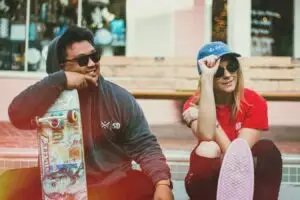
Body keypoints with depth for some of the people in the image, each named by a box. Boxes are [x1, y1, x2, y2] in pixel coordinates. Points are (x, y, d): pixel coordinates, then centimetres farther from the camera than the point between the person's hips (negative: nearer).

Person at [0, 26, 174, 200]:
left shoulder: (120, 98, -3)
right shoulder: (53, 95, -7)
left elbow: (144, 146, -7)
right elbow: (17, 116, -26)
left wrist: (162, 182, -25)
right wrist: (60, 80, -29)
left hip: (115, 185, 1)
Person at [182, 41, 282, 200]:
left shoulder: (255, 102, -9)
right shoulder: (194, 104, -8)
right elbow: (207, 135, -33)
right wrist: (207, 77, -31)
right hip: (208, 182, -1)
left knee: (267, 149, -28)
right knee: (207, 149, -32)